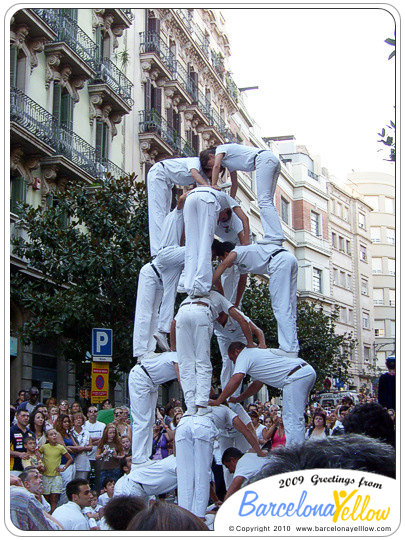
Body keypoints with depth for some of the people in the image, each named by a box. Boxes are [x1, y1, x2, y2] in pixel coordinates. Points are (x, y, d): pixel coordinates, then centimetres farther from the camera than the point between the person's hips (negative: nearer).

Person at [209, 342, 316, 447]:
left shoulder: (243, 356, 3)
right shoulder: (258, 352, 32)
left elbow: (235, 380, -12)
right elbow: (257, 385, 35)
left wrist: (218, 401, -8)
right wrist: (238, 399, 35)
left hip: (296, 376, -10)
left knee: (292, 420, -8)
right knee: (296, 418, 16)